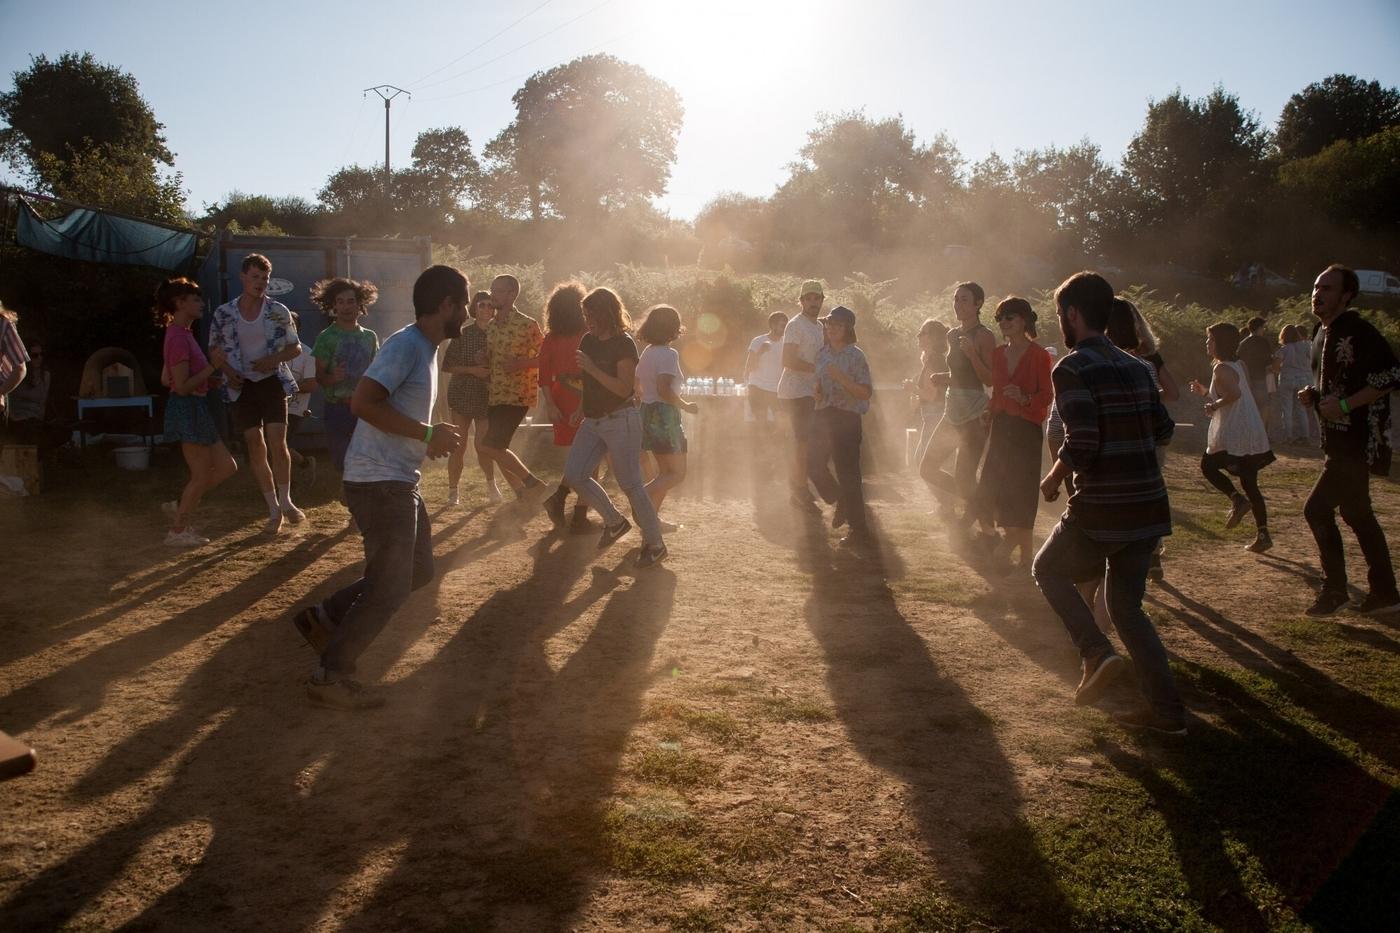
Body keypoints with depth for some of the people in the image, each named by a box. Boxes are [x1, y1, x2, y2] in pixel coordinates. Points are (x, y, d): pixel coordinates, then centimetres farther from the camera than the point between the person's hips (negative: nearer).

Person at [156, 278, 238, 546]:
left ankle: (180, 508, 20)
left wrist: (212, 363, 14)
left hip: (196, 409, 10)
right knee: (202, 476, 0)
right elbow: (182, 386, -22)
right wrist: (212, 366, -18)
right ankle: (177, 531, 13)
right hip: (188, 409, -10)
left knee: (227, 466, 11)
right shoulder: (178, 337, -18)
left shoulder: (183, 333, 13)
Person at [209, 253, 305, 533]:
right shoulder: (224, 313, 0)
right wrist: (227, 370, -8)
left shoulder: (278, 311, -3)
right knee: (256, 448, 3)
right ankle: (273, 510, 13)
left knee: (277, 443, -12)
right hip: (243, 387, 2)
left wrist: (274, 359, -15)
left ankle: (285, 501, 7)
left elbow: (295, 347, 3)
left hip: (272, 382, -1)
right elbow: (214, 349, 10)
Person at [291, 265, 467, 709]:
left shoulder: (425, 348, 14)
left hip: (399, 481, 10)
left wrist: (432, 435, 12)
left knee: (417, 570, 17)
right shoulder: (406, 345, -17)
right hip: (380, 481, -10)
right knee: (389, 587, -5)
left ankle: (324, 617, 23)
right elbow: (364, 402, -28)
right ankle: (330, 676, 7)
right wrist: (427, 433, -24)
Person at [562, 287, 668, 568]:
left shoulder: (623, 344, -13)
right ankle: (614, 521, 16)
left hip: (621, 421, -8)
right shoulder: (588, 341, 9)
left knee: (630, 483, -4)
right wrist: (583, 408, 15)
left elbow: (624, 389, -20)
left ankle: (655, 544, 10)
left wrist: (591, 368, -24)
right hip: (593, 421, 8)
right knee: (573, 475, -2)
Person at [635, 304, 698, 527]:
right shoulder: (668, 354, -15)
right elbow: (664, 390, -26)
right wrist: (686, 406, -14)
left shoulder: (647, 353, 11)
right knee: (677, 474, -2)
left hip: (648, 412, 9)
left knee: (665, 472, 16)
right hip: (664, 415, -9)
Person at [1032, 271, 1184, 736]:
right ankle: (1167, 710, 15)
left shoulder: (1071, 367, -11)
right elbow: (1163, 428, 16)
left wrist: (1052, 480, -4)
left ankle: (1097, 652, 1)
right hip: (1149, 505, 7)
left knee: (1049, 570, 19)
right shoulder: (1135, 367, 12)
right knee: (1126, 604, 18)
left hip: (1101, 509, -7)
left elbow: (1081, 444, -20)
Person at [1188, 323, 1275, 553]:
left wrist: (1215, 405, -15)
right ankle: (1263, 535, 9)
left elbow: (1234, 393, -31)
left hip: (1233, 436, -8)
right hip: (1253, 434, 8)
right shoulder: (1239, 365, 16)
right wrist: (1204, 392, 22)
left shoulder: (1221, 368, -12)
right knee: (1249, 483, 11)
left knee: (1208, 466, 12)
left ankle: (1237, 499, -7)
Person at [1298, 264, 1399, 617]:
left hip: (1356, 439, -10)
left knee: (1317, 508, -10)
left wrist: (1344, 405, -23)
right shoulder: (1322, 332, 14)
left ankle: (1334, 589, 4)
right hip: (1339, 439, 10)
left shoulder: (1358, 332, -16)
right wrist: (1313, 394, 5)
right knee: (1356, 514, 14)